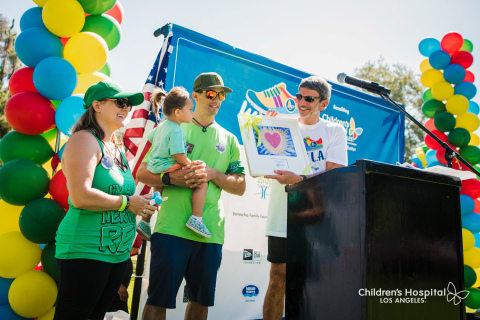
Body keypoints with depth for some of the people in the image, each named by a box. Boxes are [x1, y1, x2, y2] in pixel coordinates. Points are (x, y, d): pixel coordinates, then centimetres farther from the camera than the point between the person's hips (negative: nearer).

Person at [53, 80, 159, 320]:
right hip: (86, 253, -9)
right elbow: (80, 197, -23)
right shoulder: (84, 140, -11)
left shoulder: (116, 149, 16)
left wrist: (140, 204, 7)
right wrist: (127, 202, -13)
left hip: (117, 253, 9)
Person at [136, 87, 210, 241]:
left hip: (154, 168, 11)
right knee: (202, 183, -13)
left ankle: (144, 222, 44)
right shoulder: (176, 131, -19)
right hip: (168, 168, -10)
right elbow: (178, 155, -25)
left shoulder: (162, 125, 11)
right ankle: (196, 219, -17)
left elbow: (150, 137, 28)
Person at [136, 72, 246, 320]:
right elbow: (142, 173, 5)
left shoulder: (229, 140, 15)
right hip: (172, 228, -3)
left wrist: (212, 174, -10)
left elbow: (240, 187, 9)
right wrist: (170, 179, -15)